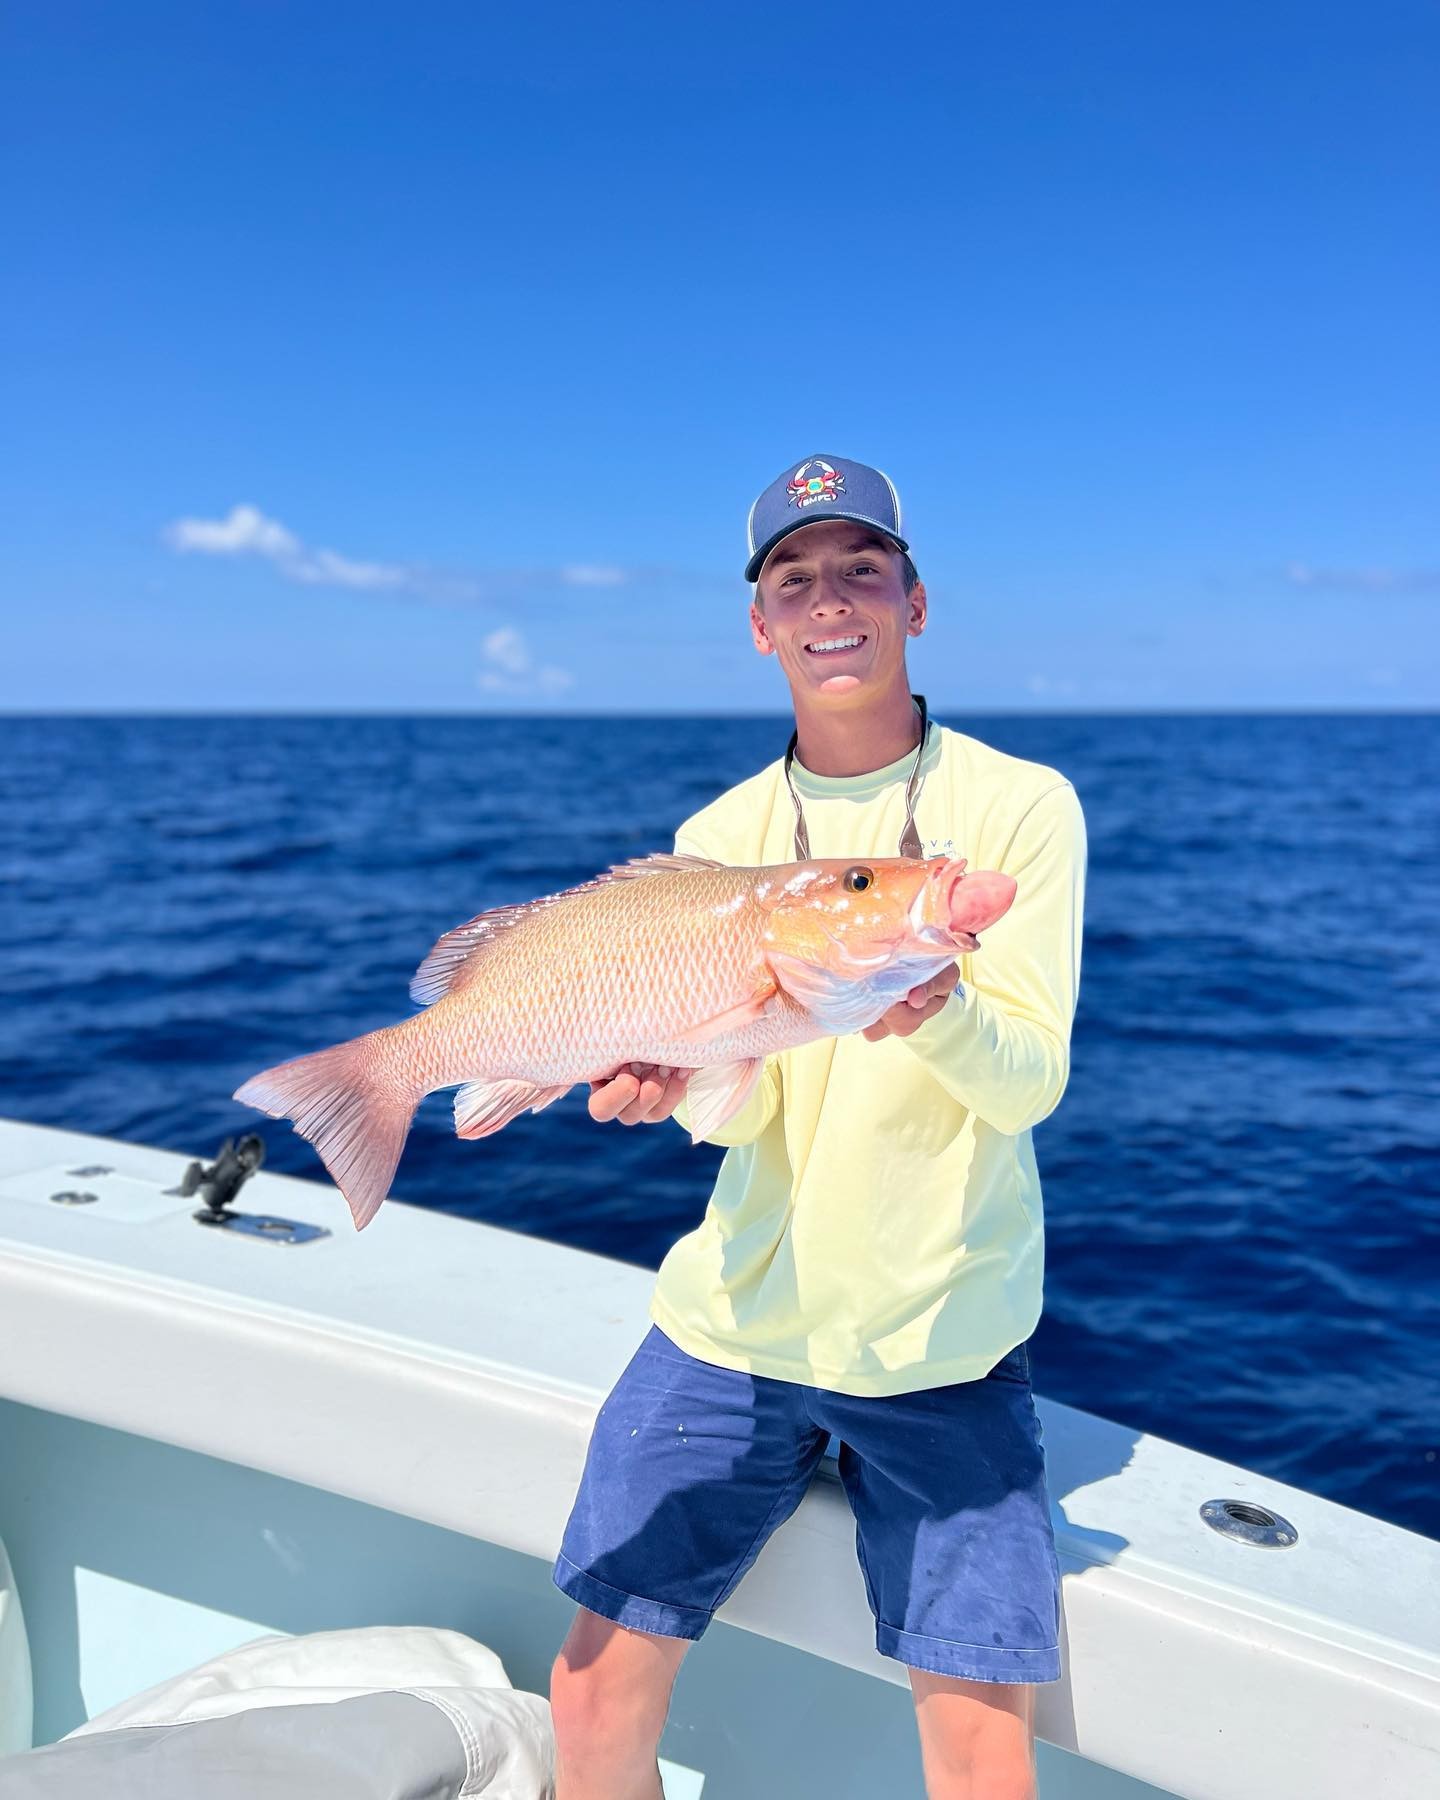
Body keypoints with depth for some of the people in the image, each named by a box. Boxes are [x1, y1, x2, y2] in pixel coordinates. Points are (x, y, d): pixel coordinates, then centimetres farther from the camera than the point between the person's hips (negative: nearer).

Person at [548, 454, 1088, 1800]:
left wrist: (935, 1013, -34)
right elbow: (734, 1107, -6)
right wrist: (671, 1077, -29)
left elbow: (1030, 1081, -12)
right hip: (736, 1320, 3)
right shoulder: (717, 836, 3)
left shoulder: (1019, 804, -5)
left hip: (945, 1340, -2)